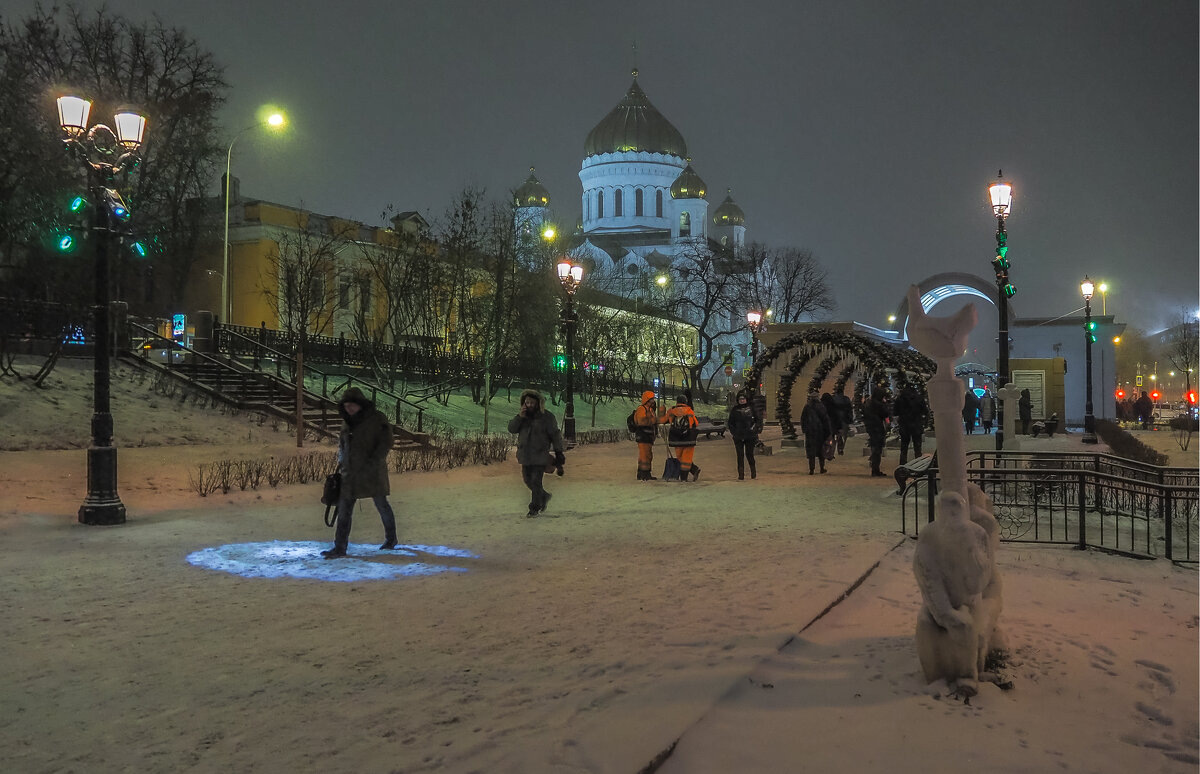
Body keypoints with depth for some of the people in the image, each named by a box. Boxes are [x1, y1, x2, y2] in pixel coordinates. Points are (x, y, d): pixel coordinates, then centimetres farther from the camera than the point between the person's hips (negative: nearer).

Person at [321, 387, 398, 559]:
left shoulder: (377, 418, -7)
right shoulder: (348, 421, 12)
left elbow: (386, 443, -12)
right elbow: (341, 443, 24)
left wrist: (372, 462, -21)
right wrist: (341, 461, 8)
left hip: (372, 472, -5)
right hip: (350, 472, 5)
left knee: (381, 504, 8)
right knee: (344, 509, -2)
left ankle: (391, 538, 27)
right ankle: (339, 548, -3)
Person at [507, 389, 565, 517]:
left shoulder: (547, 417, -9)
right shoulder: (523, 415, 7)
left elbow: (555, 435, -7)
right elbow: (511, 428, -2)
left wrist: (558, 453, -11)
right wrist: (519, 417, -17)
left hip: (539, 456, -6)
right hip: (525, 455, 6)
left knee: (536, 482, -6)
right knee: (527, 479, 13)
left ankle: (534, 508, 5)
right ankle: (544, 496, 35)